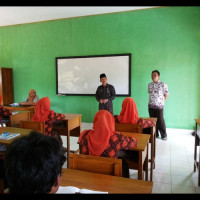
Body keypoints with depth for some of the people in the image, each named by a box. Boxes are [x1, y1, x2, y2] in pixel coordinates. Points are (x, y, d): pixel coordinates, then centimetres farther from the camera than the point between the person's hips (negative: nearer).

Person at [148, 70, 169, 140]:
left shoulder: (163, 85, -9)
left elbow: (166, 95, 0)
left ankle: (164, 135, 17)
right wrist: (152, 101, 10)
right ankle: (155, 134, 24)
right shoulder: (149, 84, 7)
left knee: (160, 121, 1)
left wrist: (161, 101, 3)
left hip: (159, 106, -4)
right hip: (151, 106, 5)